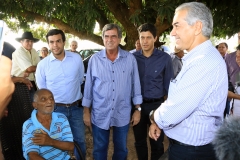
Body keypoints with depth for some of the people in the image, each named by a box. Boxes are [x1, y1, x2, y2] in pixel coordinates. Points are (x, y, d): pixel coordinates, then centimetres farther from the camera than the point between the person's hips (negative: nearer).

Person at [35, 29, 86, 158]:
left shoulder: (77, 58, -6)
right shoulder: (42, 64, -9)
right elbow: (42, 90, 3)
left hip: (76, 107, 1)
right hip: (56, 109, -1)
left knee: (80, 140, 16)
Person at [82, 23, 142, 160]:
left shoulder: (130, 59, -5)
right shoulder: (94, 59, -5)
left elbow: (136, 85, 0)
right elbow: (88, 86, 0)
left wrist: (138, 109, 1)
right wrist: (86, 111, 2)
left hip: (122, 114, 0)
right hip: (100, 114, 0)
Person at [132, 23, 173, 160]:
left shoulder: (165, 58, -7)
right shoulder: (133, 57, -1)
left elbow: (168, 84, -2)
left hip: (156, 104, -2)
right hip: (138, 104, 2)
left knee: (157, 142, 11)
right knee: (139, 141, 18)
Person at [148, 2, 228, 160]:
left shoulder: (204, 62, -28)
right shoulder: (198, 58, 8)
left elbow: (169, 116, -27)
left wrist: (153, 116, -6)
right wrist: (158, 121, 2)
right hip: (184, 145, 9)